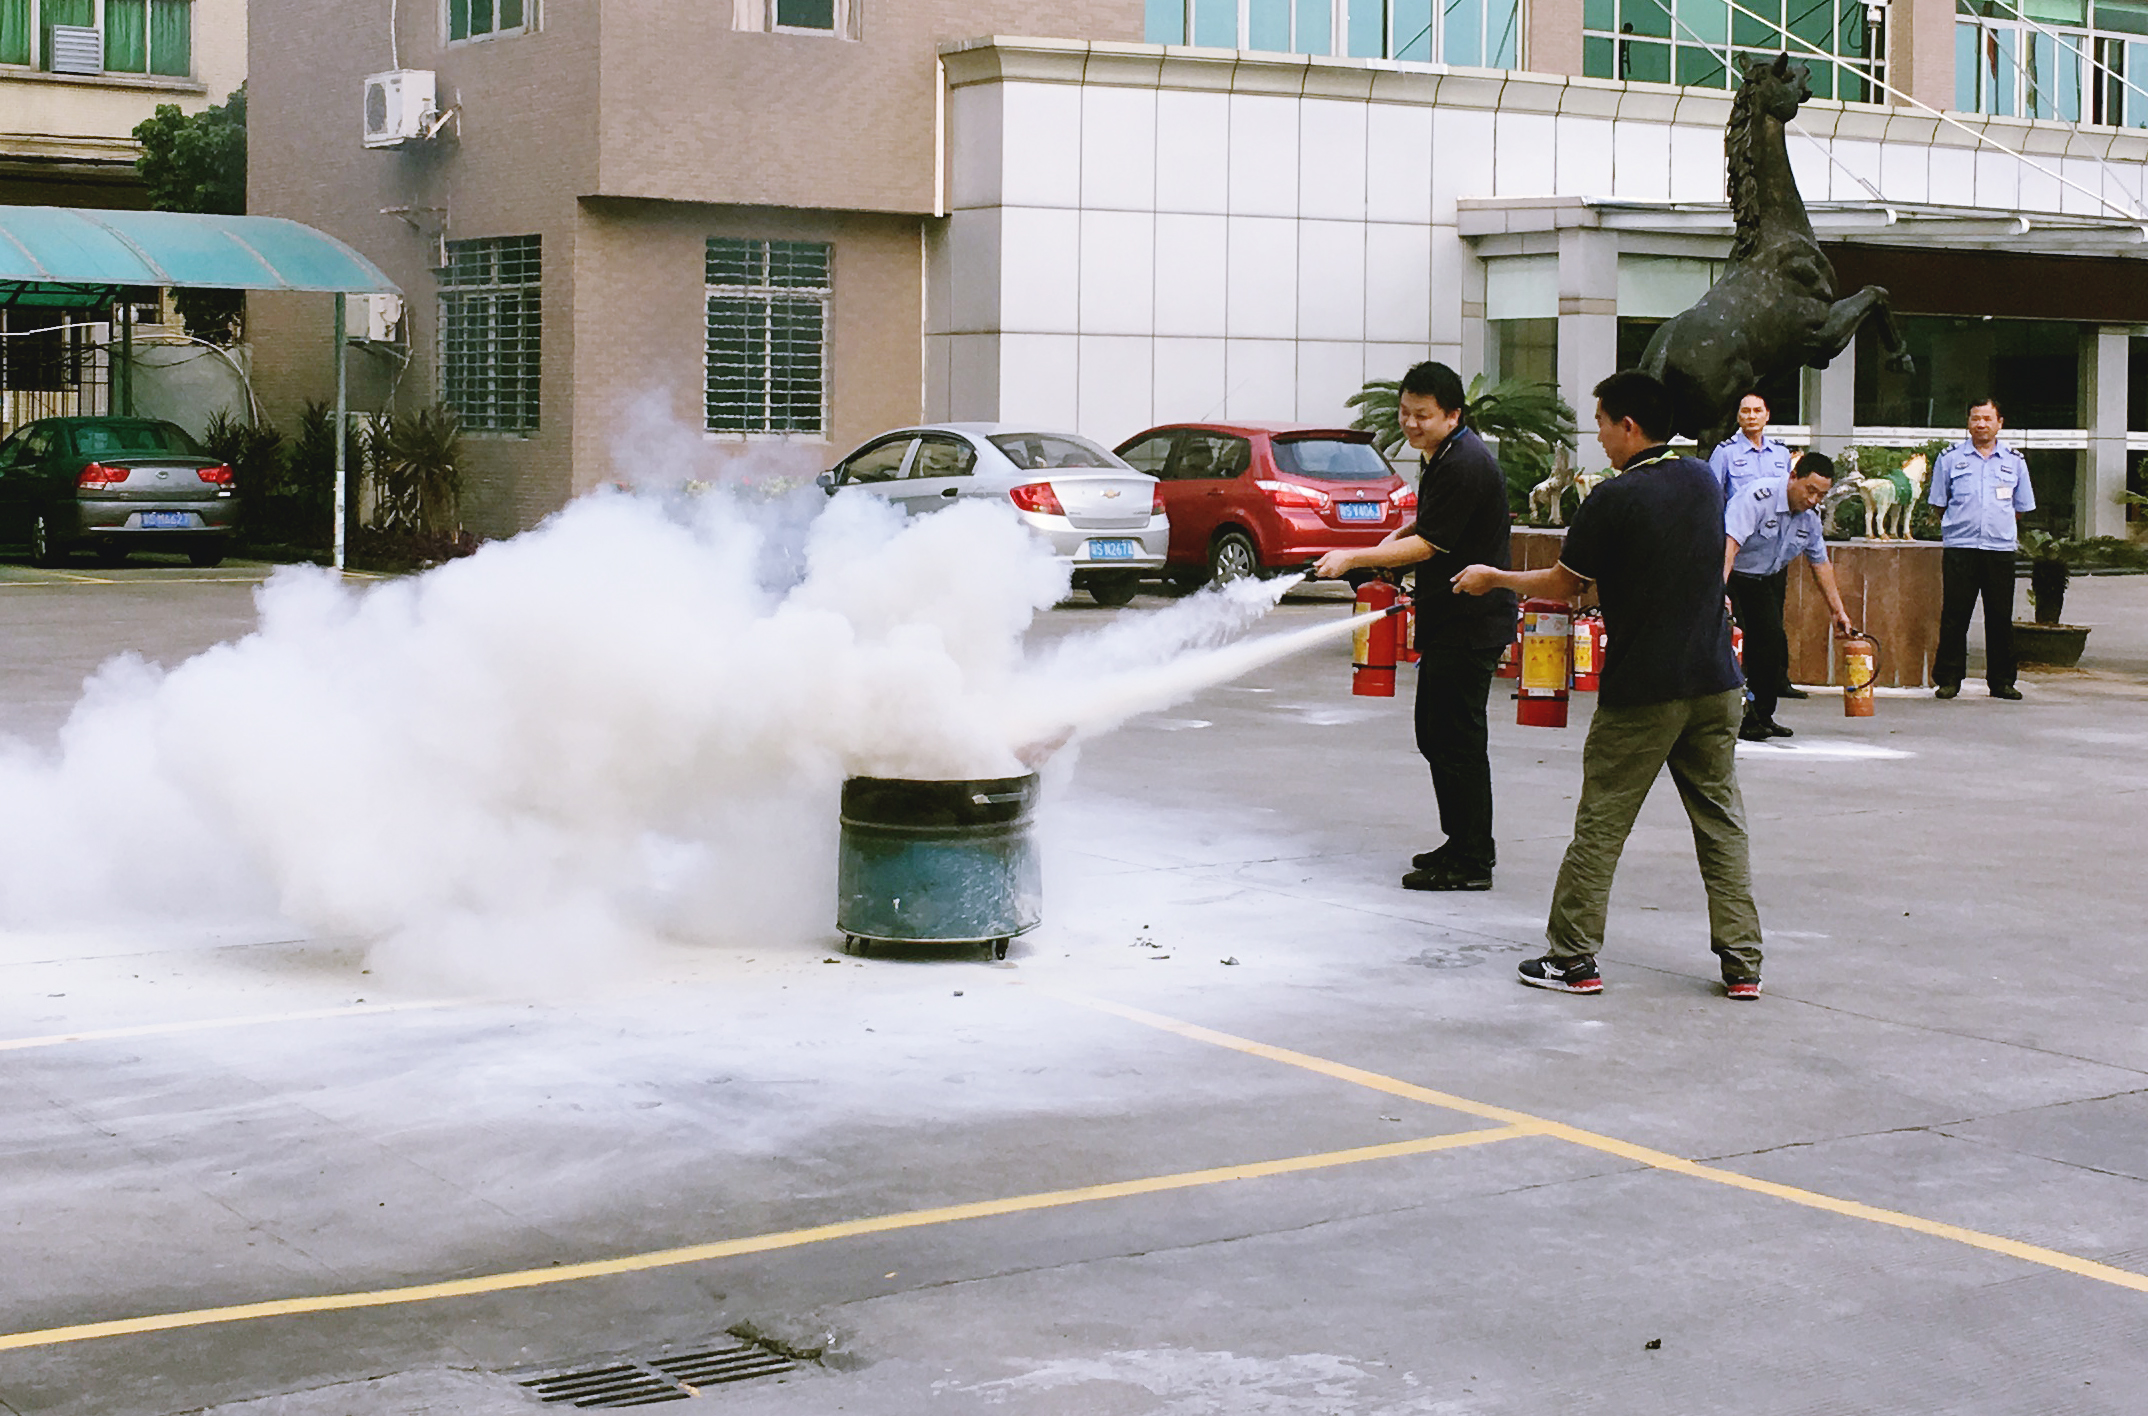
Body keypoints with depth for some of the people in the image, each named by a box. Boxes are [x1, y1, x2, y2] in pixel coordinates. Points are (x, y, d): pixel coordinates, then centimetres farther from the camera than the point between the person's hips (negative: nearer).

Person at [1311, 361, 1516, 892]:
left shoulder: (1466, 466, -19)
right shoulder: (1443, 455, 13)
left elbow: (1428, 546, -21)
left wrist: (1354, 559, -20)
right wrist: (1399, 536, 12)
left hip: (1470, 623, -11)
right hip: (1450, 620, 11)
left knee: (1456, 739, -7)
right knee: (1436, 734, 15)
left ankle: (1471, 862, -2)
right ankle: (1464, 844, 24)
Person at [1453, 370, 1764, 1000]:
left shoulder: (1613, 499, -13)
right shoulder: (1703, 480, 6)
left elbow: (1562, 586, -3)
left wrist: (1492, 578, 13)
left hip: (1641, 691, -5)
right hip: (1714, 684, 5)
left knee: (1600, 826, 4)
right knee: (1722, 822, 9)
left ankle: (1574, 958, 9)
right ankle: (1742, 963, 7)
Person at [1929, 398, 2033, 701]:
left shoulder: (2014, 462, 11)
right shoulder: (1950, 459, 6)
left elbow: (2021, 508, 18)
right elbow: (1939, 504, 12)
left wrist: (2001, 529, 13)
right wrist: (1959, 528, 8)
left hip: (2001, 548, 1)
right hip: (1959, 548, -1)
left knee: (2001, 618, 4)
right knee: (1954, 616, -2)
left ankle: (2001, 681, 11)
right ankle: (1948, 679, 5)